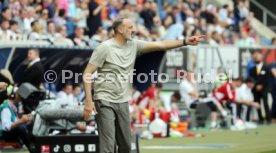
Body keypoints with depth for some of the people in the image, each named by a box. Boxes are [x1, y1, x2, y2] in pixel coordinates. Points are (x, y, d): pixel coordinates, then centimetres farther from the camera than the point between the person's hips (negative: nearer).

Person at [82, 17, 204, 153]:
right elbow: (87, 74, -10)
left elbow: (160, 45, 2)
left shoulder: (134, 45, 6)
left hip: (123, 102, 7)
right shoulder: (105, 48, -10)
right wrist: (89, 101, -17)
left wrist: (185, 42, -7)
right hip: (105, 102, -6)